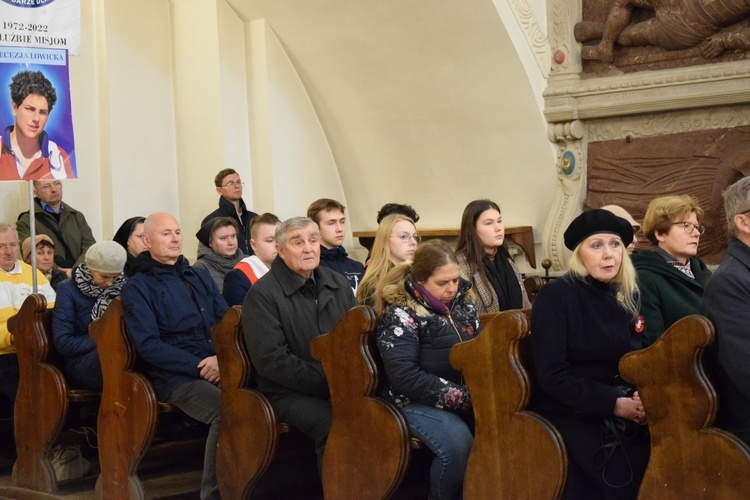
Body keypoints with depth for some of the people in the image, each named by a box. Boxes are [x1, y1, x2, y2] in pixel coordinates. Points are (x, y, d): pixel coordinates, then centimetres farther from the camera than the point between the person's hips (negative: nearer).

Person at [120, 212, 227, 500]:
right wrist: (199, 367, -14)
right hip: (176, 377, -5)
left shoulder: (200, 277, 22)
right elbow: (149, 346, -6)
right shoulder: (137, 288, 4)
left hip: (218, 368, 5)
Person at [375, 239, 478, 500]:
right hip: (417, 400, -6)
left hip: (467, 394, 6)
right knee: (458, 443, -33)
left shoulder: (462, 300, 7)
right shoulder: (401, 314, -13)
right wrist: (462, 398, -23)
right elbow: (404, 376, -21)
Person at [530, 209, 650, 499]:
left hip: (626, 409, 6)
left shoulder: (628, 295, 11)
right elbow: (551, 374, -12)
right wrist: (613, 404, -19)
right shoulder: (556, 295, -7)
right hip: (570, 411, -5)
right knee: (628, 472, -28)